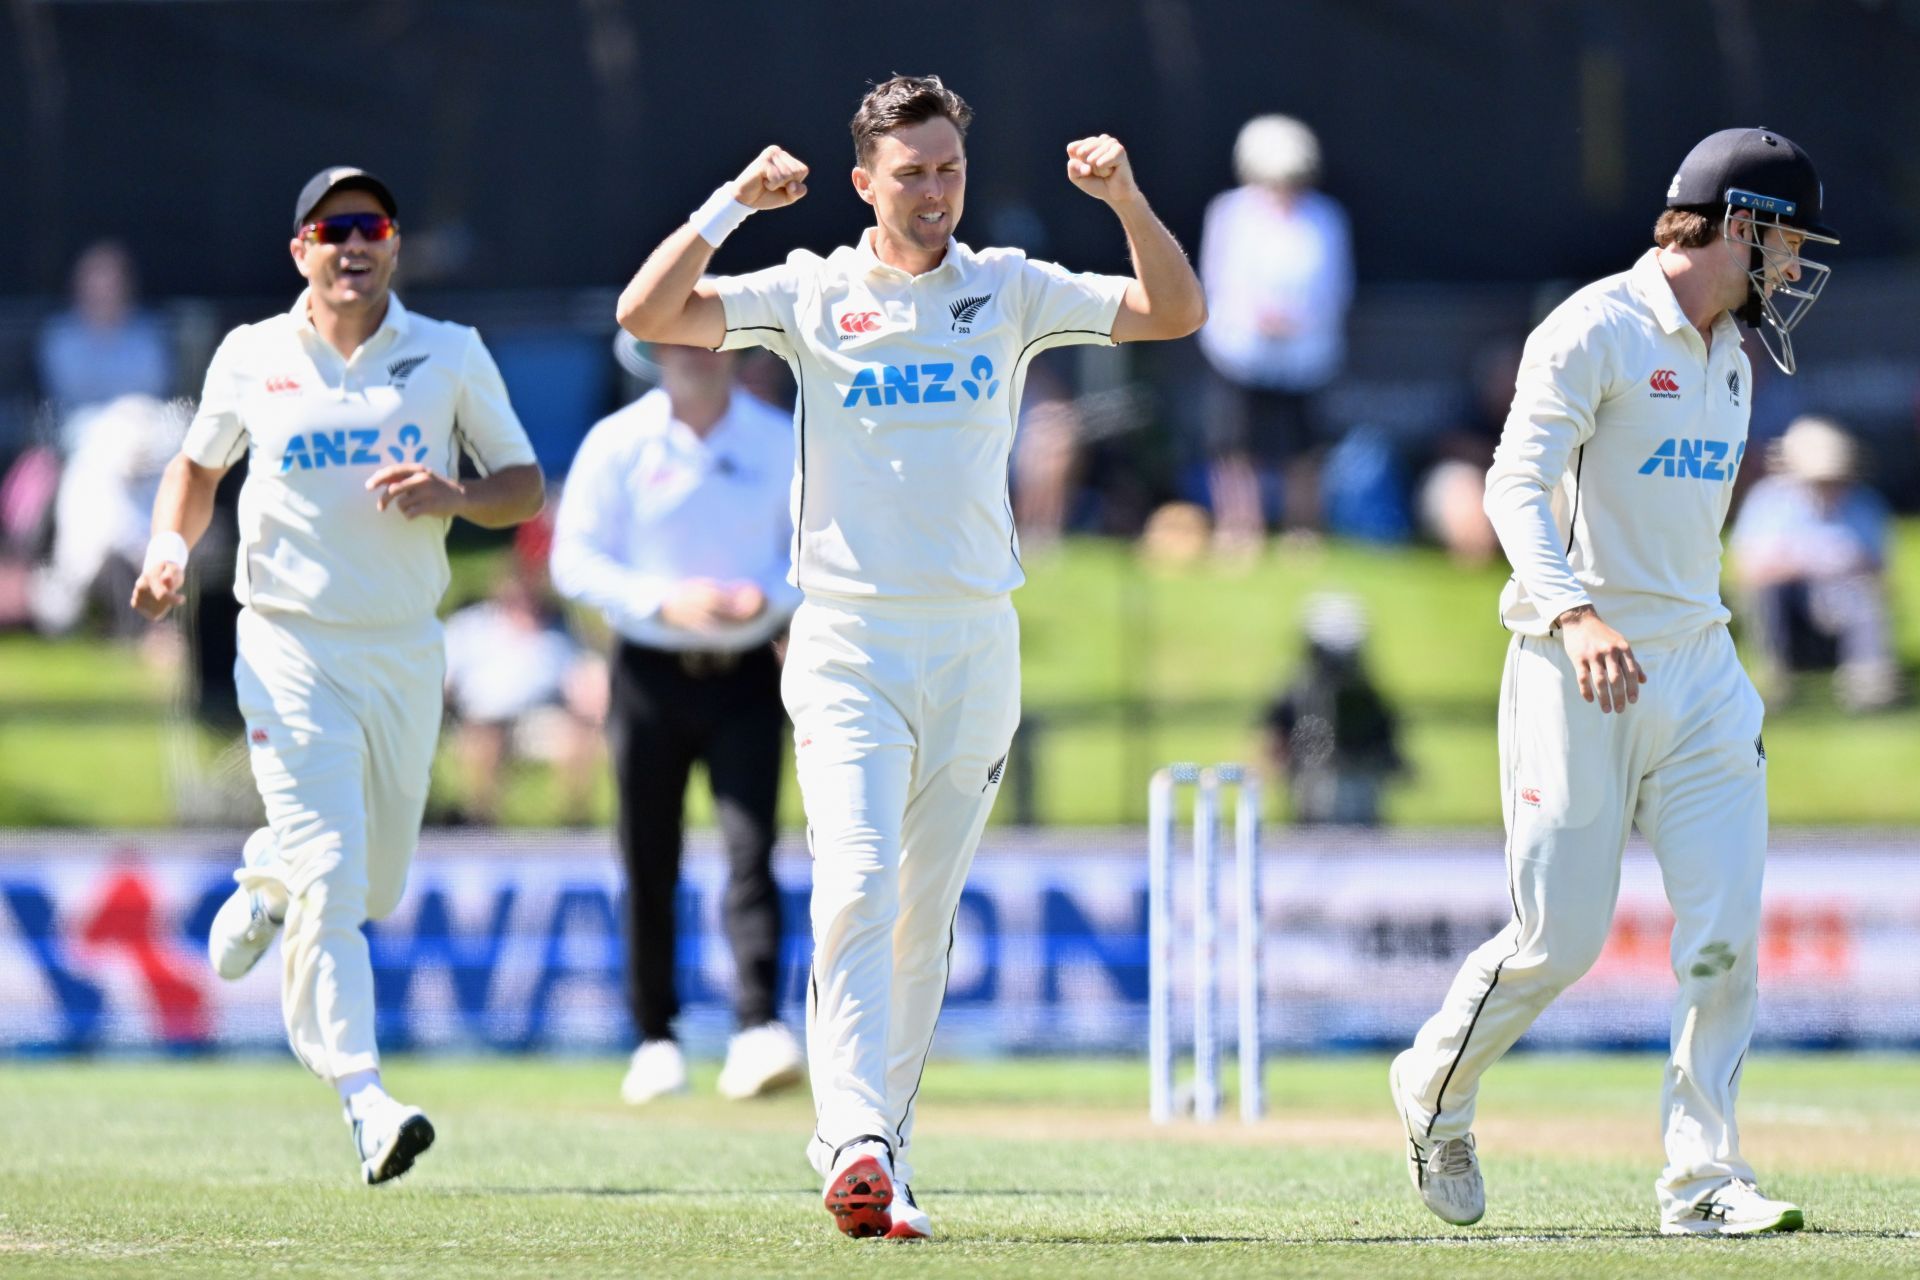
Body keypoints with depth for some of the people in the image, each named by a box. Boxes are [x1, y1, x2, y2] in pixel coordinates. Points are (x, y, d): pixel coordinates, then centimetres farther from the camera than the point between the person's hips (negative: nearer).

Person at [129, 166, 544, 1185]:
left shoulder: (451, 357, 4)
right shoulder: (252, 359, 3)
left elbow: (525, 488, 6)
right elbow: (196, 466, 18)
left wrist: (453, 498, -15)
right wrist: (171, 545, -2)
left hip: (407, 652, 3)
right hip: (291, 650, -3)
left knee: (378, 884, 15)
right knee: (332, 880, -16)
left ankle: (266, 881, 48)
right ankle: (363, 1100, -20)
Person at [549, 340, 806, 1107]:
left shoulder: (781, 444, 5)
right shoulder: (617, 443, 1)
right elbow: (574, 560, -2)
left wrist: (769, 597, -12)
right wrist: (664, 602, -17)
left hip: (746, 675, 0)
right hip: (651, 675, 0)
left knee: (751, 848, -13)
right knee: (649, 865, 3)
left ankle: (758, 1031, -20)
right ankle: (655, 1040, 14)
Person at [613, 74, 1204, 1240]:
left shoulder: (1011, 291, 8)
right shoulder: (813, 293, 3)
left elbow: (1176, 313, 3)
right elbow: (648, 313, -6)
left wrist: (1127, 200, -11)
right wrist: (733, 204, -15)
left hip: (976, 648, 3)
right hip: (849, 643, -3)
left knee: (927, 914, 7)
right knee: (858, 881, -19)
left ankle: (876, 1144, 16)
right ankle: (857, 1139, -27)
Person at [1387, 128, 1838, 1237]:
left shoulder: (1731, 359, 16)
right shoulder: (1597, 331, -10)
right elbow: (1517, 483, -19)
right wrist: (1574, 614, -34)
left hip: (1700, 673, 7)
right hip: (1579, 676, -7)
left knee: (1727, 935, -5)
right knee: (1562, 938, -4)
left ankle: (1704, 1177, -1)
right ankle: (1435, 1091, 22)